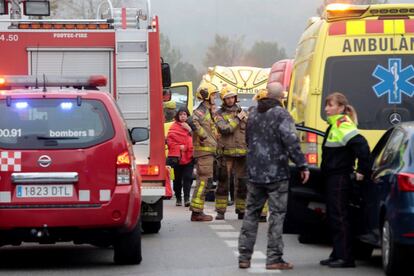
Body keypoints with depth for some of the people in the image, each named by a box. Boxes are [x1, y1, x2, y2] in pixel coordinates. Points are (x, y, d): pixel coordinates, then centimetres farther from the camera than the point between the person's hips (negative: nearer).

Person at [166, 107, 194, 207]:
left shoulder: (191, 126, 10)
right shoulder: (174, 127, 2)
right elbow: (169, 140, -2)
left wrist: (190, 130, -9)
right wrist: (179, 147, -13)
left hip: (189, 156, 1)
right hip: (178, 157, -1)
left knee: (188, 177, -8)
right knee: (178, 178, 7)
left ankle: (187, 198, -10)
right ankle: (178, 198, 18)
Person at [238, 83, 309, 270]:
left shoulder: (253, 114, 11)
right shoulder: (280, 114, -12)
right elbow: (291, 142, -19)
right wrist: (302, 165, -15)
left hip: (254, 172, 6)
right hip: (276, 173, -6)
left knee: (251, 213, 12)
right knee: (277, 214, -1)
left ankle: (244, 257, 12)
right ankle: (274, 258, -4)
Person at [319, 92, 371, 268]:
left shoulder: (344, 126, -15)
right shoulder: (333, 126, 16)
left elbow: (362, 146, -26)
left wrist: (362, 171, -22)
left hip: (340, 179, -10)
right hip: (332, 178, 10)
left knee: (339, 217, -9)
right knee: (333, 217, 14)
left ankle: (345, 258, -8)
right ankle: (338, 255, 21)